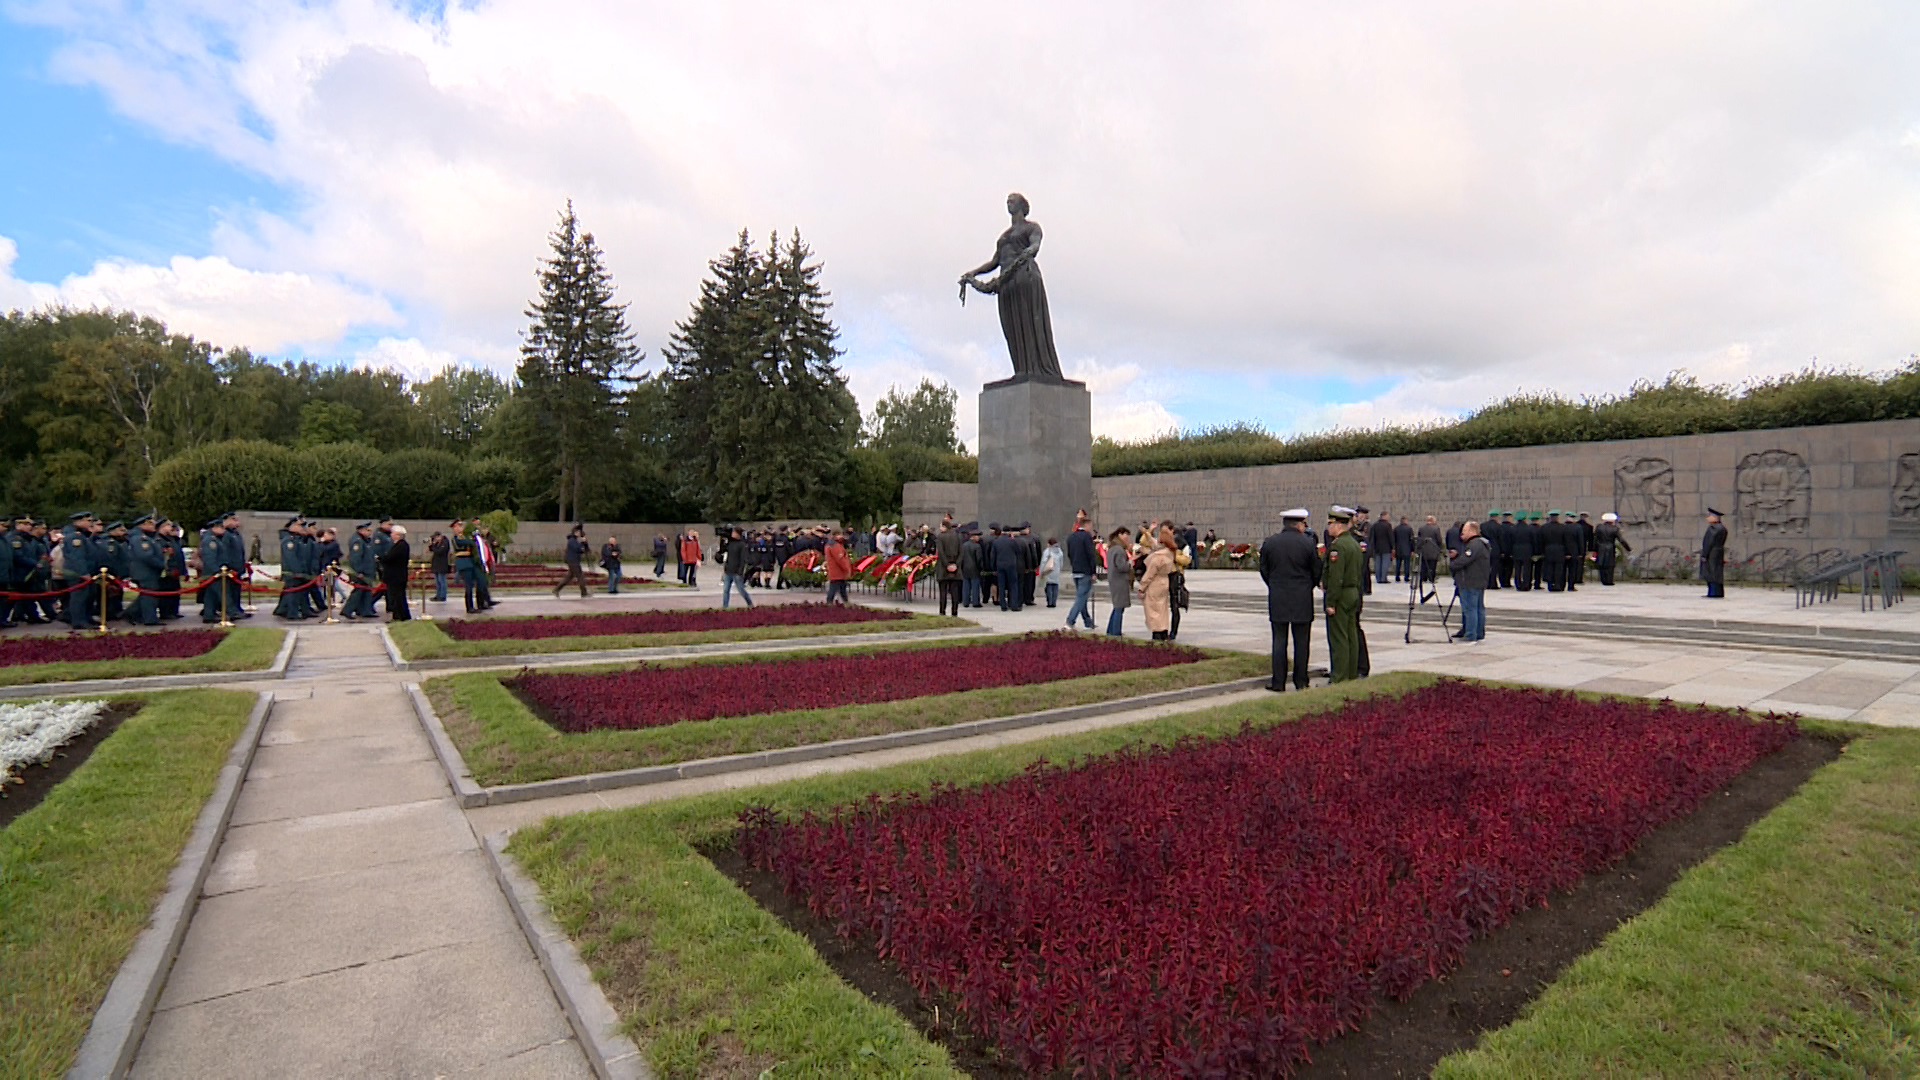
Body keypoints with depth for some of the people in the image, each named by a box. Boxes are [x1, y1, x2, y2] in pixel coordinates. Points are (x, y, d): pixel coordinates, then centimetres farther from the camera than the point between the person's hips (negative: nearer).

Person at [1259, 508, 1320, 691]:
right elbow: (1317, 572, 1)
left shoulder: (1269, 542, 0)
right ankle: (1301, 681, 12)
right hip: (1302, 600, -1)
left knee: (1279, 641, 5)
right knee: (1302, 642, 7)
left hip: (1277, 600, 2)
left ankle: (1278, 682, 5)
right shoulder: (1307, 544, -6)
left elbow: (1264, 570, 6)